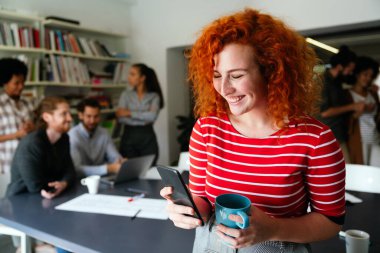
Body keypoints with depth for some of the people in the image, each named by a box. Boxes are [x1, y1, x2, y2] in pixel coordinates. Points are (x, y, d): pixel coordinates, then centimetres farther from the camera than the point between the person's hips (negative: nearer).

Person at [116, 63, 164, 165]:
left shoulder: (154, 96, 2)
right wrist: (144, 118, -12)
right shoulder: (126, 94, 7)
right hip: (129, 138, 1)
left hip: (148, 138, -1)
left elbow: (152, 116, -15)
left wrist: (129, 113, -11)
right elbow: (121, 118, -6)